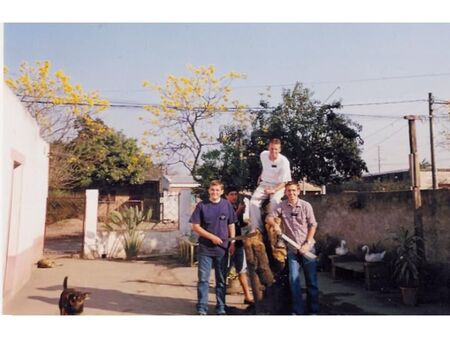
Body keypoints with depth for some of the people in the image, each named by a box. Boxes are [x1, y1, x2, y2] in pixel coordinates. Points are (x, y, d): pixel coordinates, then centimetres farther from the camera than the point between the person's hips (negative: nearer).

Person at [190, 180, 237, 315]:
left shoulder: (227, 205, 2)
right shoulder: (202, 206, -4)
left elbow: (231, 225, 9)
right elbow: (195, 226, -4)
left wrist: (232, 243, 1)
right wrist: (212, 237, -12)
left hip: (222, 248, 2)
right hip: (205, 248, -2)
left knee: (221, 280, 10)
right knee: (203, 279, 2)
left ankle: (221, 308, 22)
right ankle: (202, 308, 12)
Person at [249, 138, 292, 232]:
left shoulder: (284, 161, -20)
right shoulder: (263, 155, -5)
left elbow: (284, 182, -18)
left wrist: (273, 190, -32)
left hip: (278, 186, -4)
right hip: (264, 183, 4)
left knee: (275, 201, -35)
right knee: (253, 202, -20)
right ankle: (257, 228, -17)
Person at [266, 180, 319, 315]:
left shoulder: (306, 206, -7)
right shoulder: (282, 206, -3)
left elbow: (313, 225, -5)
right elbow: (269, 217, -4)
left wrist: (307, 243, -11)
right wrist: (275, 224, -26)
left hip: (307, 247, -1)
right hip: (292, 249, 2)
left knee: (311, 280, 6)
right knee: (293, 280, 3)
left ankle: (313, 310, 20)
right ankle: (297, 311, 15)